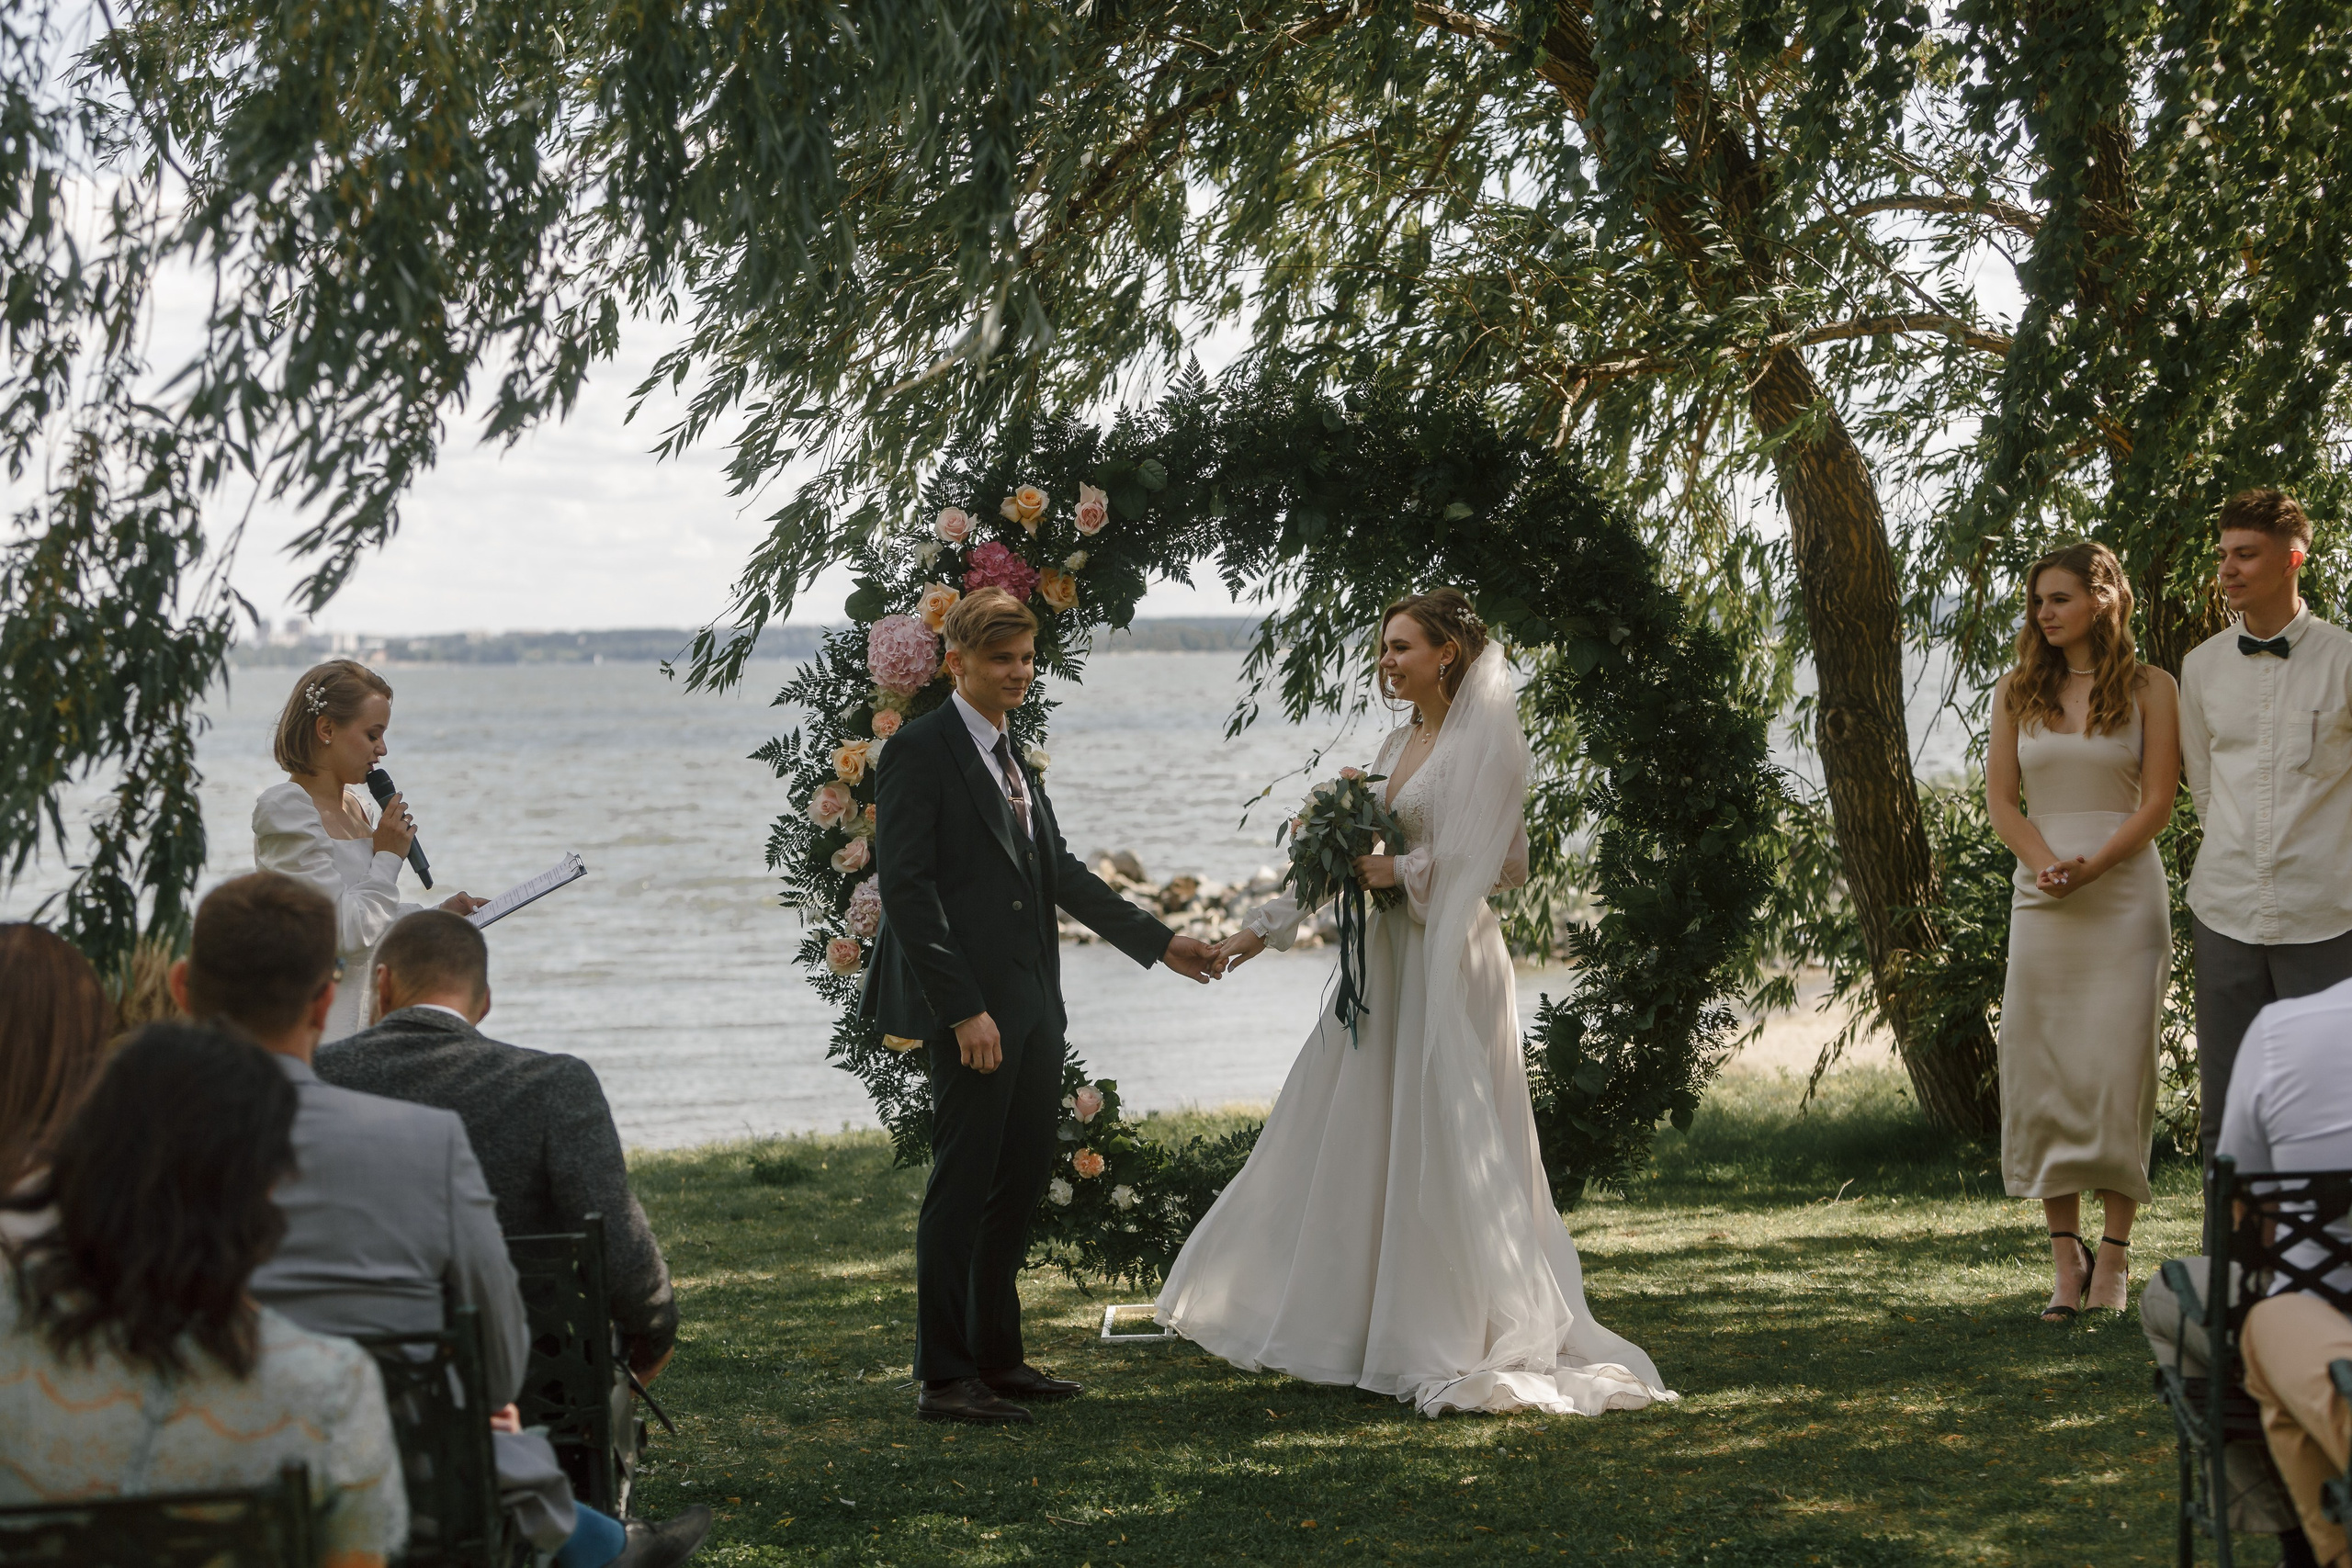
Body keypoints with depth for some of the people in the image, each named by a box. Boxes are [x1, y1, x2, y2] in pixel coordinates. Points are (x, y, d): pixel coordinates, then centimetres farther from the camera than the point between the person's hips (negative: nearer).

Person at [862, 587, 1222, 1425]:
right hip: (973, 1008, -9)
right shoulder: (920, 752, -10)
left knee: (1023, 1176, 12)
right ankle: (943, 1378, 2)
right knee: (964, 1183, -5)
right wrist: (963, 1008, -21)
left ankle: (997, 1357, 22)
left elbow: (1059, 871, 23)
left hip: (1032, 1006, 9)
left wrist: (1160, 941, 22)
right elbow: (906, 887, -16)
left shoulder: (1014, 757, 17)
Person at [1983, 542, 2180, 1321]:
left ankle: (2114, 1252, 0)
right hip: (2042, 900, 3)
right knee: (2042, 1073, -2)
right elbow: (2000, 798, 7)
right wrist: (2045, 864, -11)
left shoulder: (2149, 688, 3)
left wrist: (2093, 865, -15)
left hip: (2125, 892, -3)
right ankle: (2066, 1260, 3)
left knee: (2117, 1070, -7)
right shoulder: (2017, 692, 12)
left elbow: (2158, 799, -2)